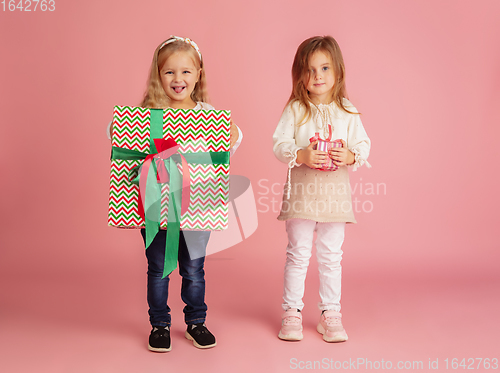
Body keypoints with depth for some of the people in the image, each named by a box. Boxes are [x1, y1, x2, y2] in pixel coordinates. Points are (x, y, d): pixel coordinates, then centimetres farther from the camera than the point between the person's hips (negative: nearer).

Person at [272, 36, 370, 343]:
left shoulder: (347, 111, 4)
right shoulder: (295, 109, -1)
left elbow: (364, 145, 5)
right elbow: (280, 144, -5)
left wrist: (351, 156, -16)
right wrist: (302, 156, -22)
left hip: (335, 193, 2)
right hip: (302, 191, -1)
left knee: (331, 257, 9)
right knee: (298, 254, 6)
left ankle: (331, 314, 20)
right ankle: (292, 312, 18)